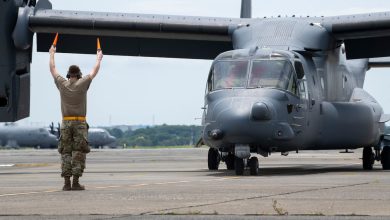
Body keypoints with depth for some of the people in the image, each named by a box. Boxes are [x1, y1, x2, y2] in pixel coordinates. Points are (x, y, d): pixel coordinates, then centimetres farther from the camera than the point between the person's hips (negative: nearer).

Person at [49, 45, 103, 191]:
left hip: (66, 123, 2)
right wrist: (99, 58, 26)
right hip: (80, 123, -2)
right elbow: (94, 71, 10)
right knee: (79, 153, -1)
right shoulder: (82, 84, -4)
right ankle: (75, 182, -7)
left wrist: (52, 54, 30)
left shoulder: (62, 84, 2)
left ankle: (67, 183, -2)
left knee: (65, 153, 4)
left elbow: (52, 69, 16)